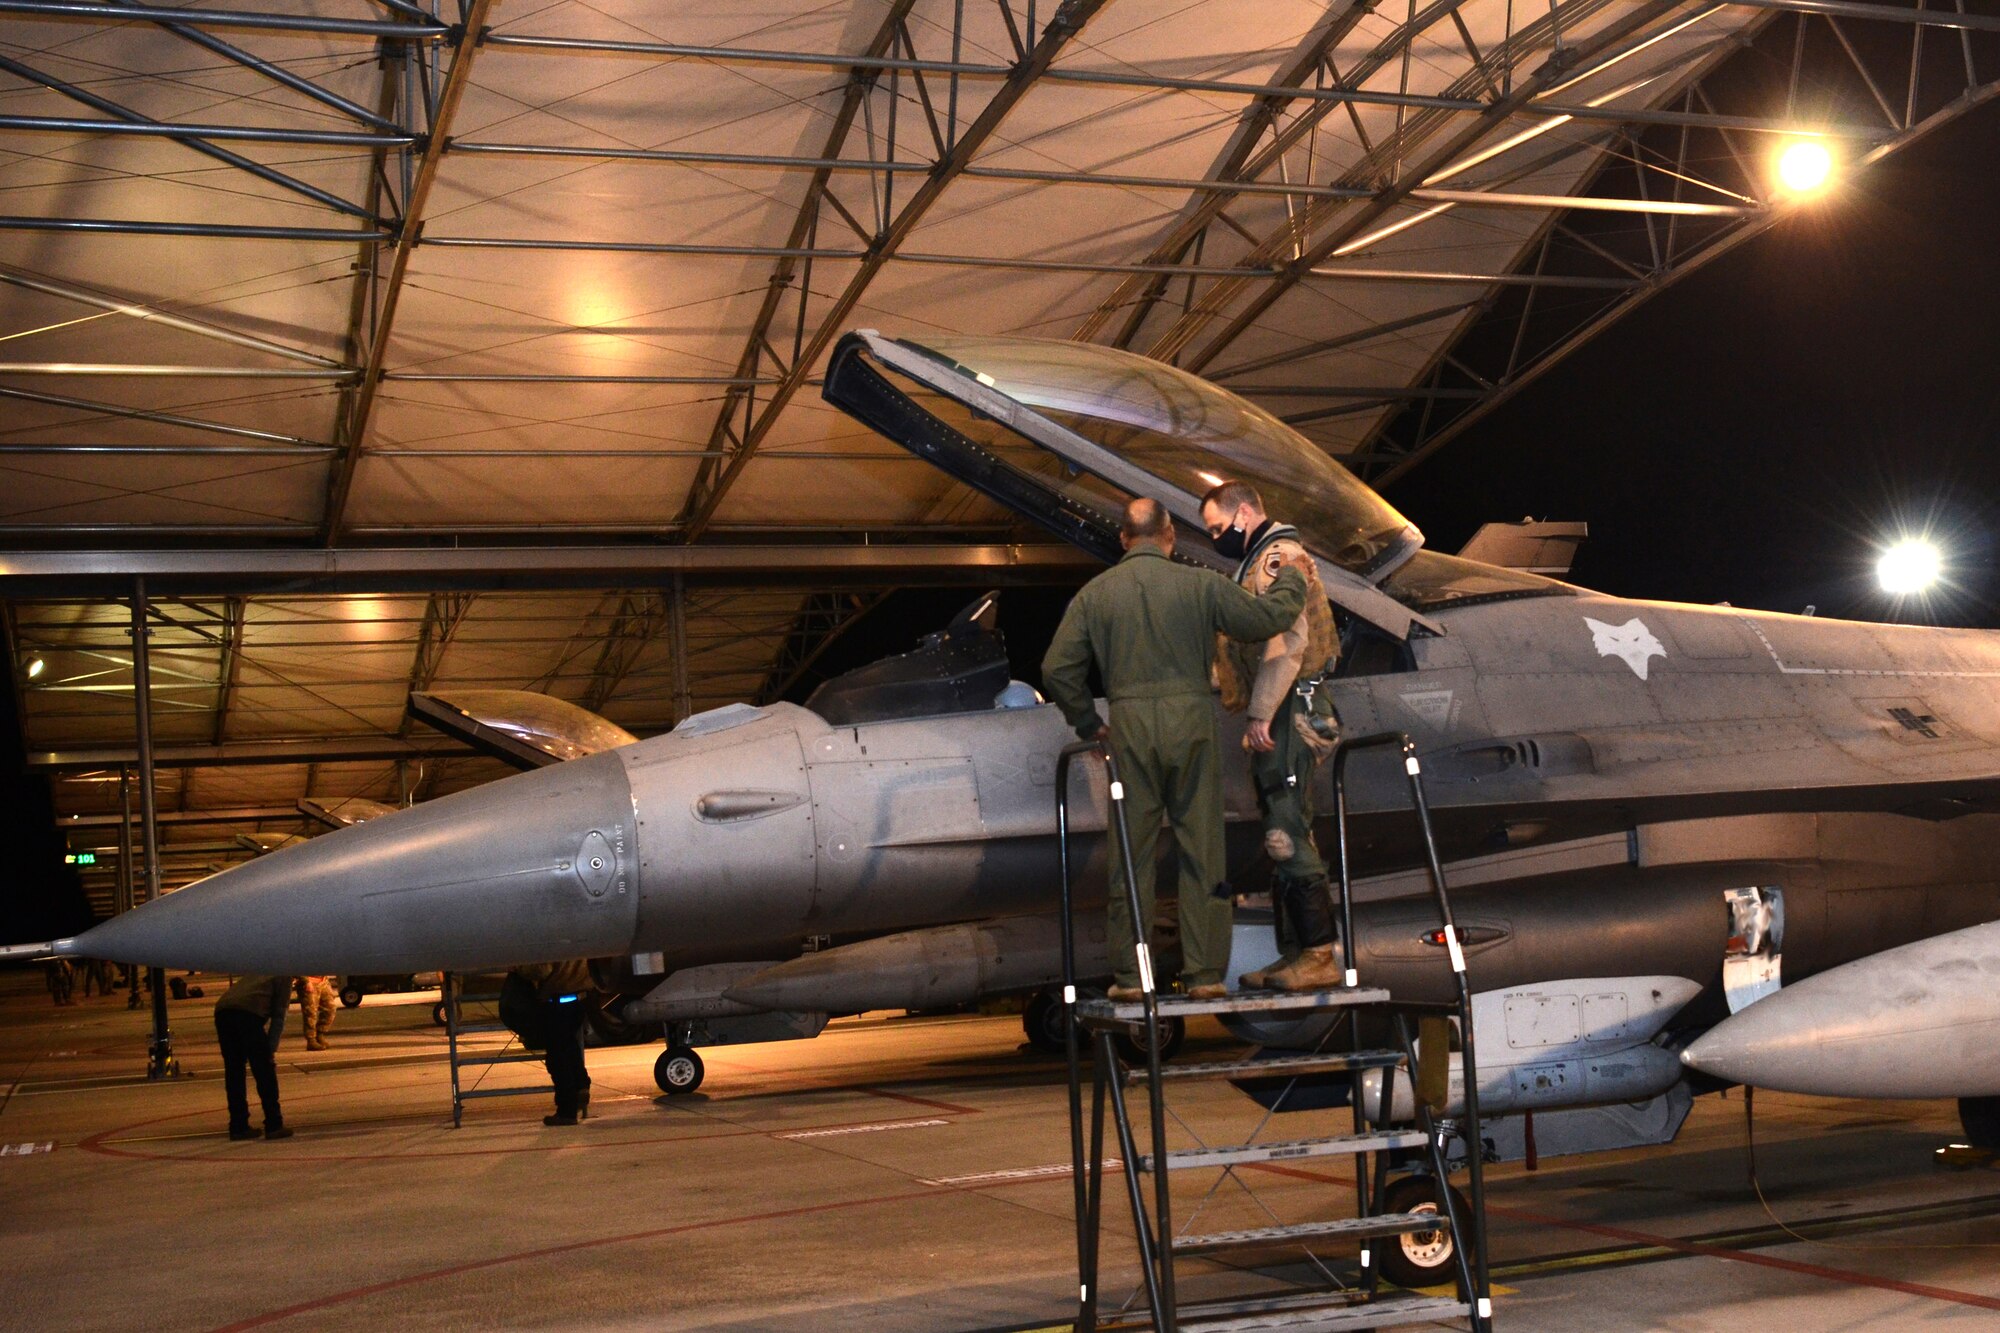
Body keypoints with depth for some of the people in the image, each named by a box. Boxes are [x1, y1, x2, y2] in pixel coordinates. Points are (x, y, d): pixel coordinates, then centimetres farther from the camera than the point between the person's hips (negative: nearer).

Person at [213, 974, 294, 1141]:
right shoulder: (285, 976, 17)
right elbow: (278, 1016, 9)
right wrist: (271, 1051, 6)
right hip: (248, 1014, -6)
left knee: (233, 1073, 14)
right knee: (265, 1073, 2)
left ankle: (238, 1127, 16)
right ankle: (273, 1126, 3)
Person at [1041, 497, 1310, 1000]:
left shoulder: (1094, 594, 5)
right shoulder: (1199, 584, 0)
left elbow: (1058, 668, 3)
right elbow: (1268, 617, 4)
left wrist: (1088, 723, 14)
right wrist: (1292, 580, 24)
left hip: (1130, 726, 1)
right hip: (1191, 718, -1)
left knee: (1132, 852, 7)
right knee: (1202, 848, 5)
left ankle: (1130, 974, 8)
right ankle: (1205, 973, 6)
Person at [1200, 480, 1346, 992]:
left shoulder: (1277, 556, -10)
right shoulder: (1261, 560, 23)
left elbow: (1287, 641, -21)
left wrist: (1261, 714, -24)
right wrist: (1259, 716, 15)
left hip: (1287, 714, -11)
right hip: (1280, 718, 11)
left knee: (1288, 833, -12)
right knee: (1281, 836, 12)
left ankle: (1319, 955, -11)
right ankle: (1295, 954, 17)